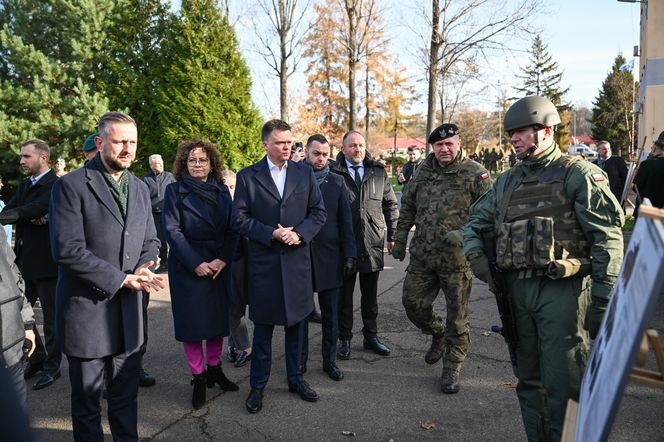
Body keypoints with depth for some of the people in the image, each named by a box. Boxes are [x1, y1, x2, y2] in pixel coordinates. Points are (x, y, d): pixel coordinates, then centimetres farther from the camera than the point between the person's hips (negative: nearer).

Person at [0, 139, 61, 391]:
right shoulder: (25, 185, 13)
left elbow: (36, 208, -26)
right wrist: (30, 217, -16)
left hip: (46, 262, -8)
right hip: (24, 261, 8)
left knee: (50, 317, 5)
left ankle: (51, 367, 19)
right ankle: (37, 358, 31)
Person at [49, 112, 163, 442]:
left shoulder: (139, 188, 9)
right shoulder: (71, 186, -11)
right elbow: (67, 250, -18)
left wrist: (142, 269, -9)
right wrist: (121, 278, -17)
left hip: (129, 310, 5)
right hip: (86, 311, -5)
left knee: (126, 393, 16)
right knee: (86, 397, 13)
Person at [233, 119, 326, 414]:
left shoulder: (305, 173, 6)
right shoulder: (248, 176, -1)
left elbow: (318, 212, 5)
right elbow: (240, 218, -4)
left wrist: (300, 233, -12)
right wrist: (271, 233, -17)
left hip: (297, 260, 2)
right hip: (263, 262, -2)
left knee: (295, 322, 14)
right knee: (263, 326, 7)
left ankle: (295, 379, 31)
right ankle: (257, 386, 22)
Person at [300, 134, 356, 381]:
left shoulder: (336, 182, 4)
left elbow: (345, 221, 5)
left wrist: (350, 255, -1)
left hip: (329, 257, 1)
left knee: (330, 315, 10)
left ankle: (330, 360, 25)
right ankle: (300, 361, 25)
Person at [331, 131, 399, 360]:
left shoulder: (378, 172, 6)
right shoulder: (334, 173, -5)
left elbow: (391, 205, 11)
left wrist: (392, 235, 6)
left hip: (373, 245, 3)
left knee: (370, 295, 15)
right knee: (344, 294, 10)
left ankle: (371, 336, 30)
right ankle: (344, 339, 25)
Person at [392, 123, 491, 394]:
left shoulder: (475, 174, -6)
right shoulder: (423, 173, 8)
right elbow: (407, 207, 17)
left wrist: (464, 234, -22)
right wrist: (400, 240, 14)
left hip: (456, 259, -4)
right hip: (422, 256, 5)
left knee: (457, 316, 5)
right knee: (413, 303, 9)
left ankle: (452, 369, 22)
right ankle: (439, 334, 39)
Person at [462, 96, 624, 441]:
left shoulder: (577, 174, -5)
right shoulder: (508, 181, 14)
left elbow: (607, 238, -10)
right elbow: (476, 220, 24)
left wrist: (603, 300, -14)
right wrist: (475, 253, 4)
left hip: (562, 291, -6)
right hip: (517, 290, 6)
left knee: (561, 386, -2)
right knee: (529, 380, 16)